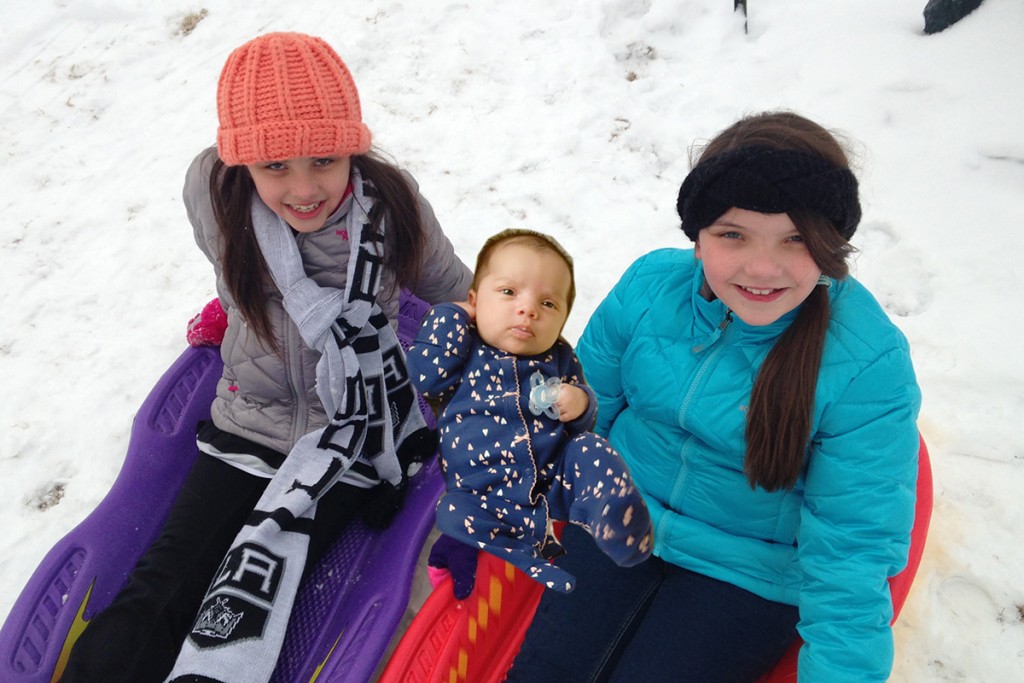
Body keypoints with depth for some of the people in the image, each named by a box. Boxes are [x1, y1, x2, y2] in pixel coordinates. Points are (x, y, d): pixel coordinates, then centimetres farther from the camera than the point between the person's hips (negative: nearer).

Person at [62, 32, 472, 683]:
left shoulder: (392, 201, -15)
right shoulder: (212, 190, -12)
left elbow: (454, 294, 1)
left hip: (356, 436, -2)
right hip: (247, 425, 2)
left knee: (256, 583, -17)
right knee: (156, 592, -9)